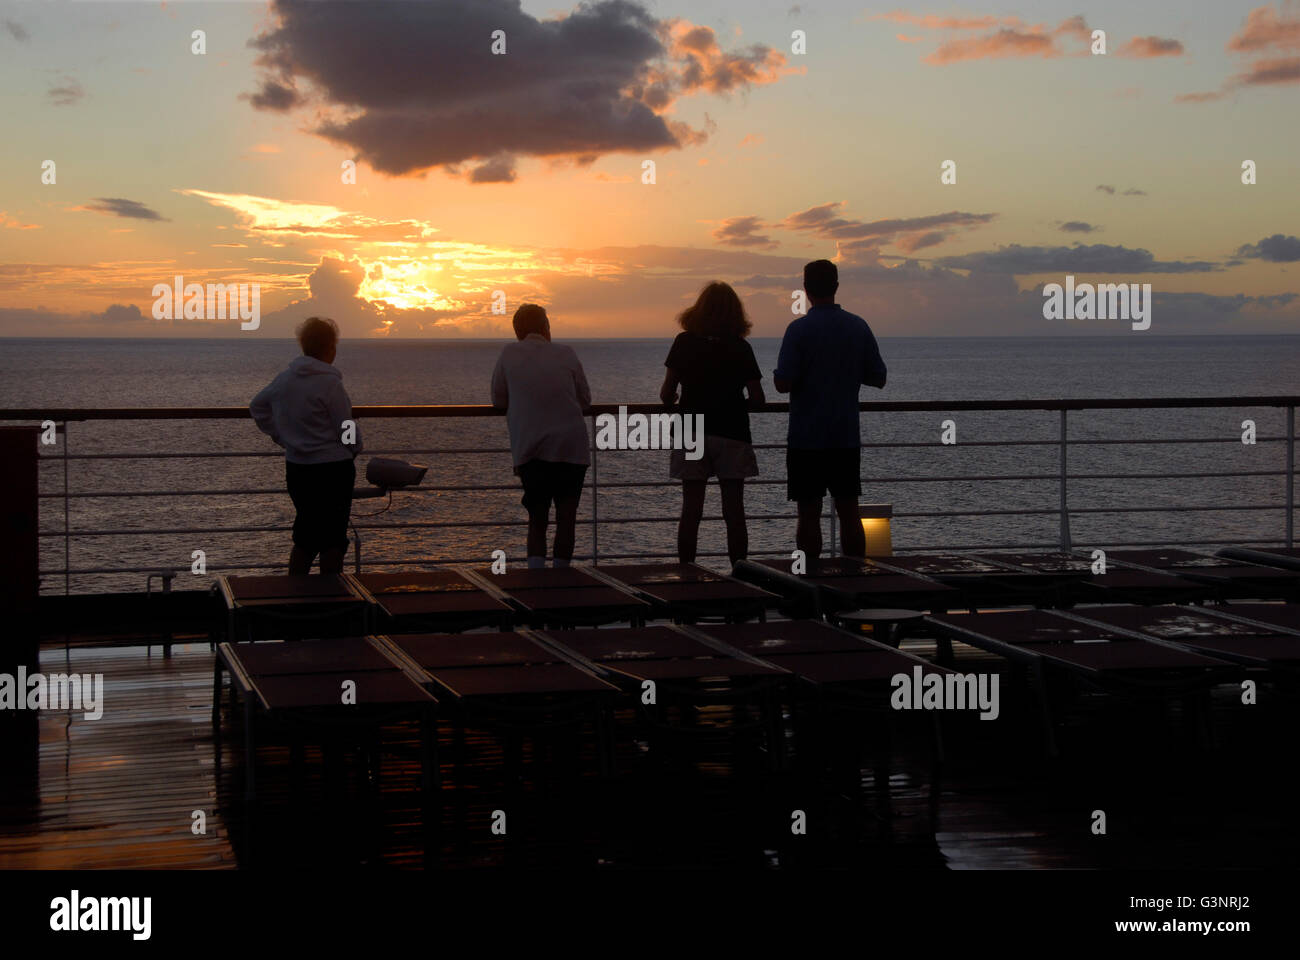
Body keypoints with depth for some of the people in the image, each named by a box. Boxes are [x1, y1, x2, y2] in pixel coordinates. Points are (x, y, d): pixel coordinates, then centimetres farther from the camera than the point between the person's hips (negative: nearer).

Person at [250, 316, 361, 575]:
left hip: (296, 467, 7)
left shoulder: (285, 378, 2)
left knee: (305, 536, 16)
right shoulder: (330, 383, -18)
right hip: (332, 469, -6)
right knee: (333, 538, 4)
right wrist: (355, 449, 8)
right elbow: (347, 430, -13)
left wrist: (280, 436, 16)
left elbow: (257, 406, 17)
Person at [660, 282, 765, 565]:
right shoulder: (740, 347, -1)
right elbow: (757, 398, -3)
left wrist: (673, 401, 18)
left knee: (691, 510, 4)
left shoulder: (684, 342, -1)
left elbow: (667, 394, -4)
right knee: (734, 510, 4)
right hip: (732, 434, 0)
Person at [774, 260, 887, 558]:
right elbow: (877, 378, 7)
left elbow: (783, 383, -16)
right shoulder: (858, 327, 2)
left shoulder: (799, 329, -11)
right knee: (849, 512, 9)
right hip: (847, 438, 4)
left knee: (809, 514, 2)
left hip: (807, 439, -4)